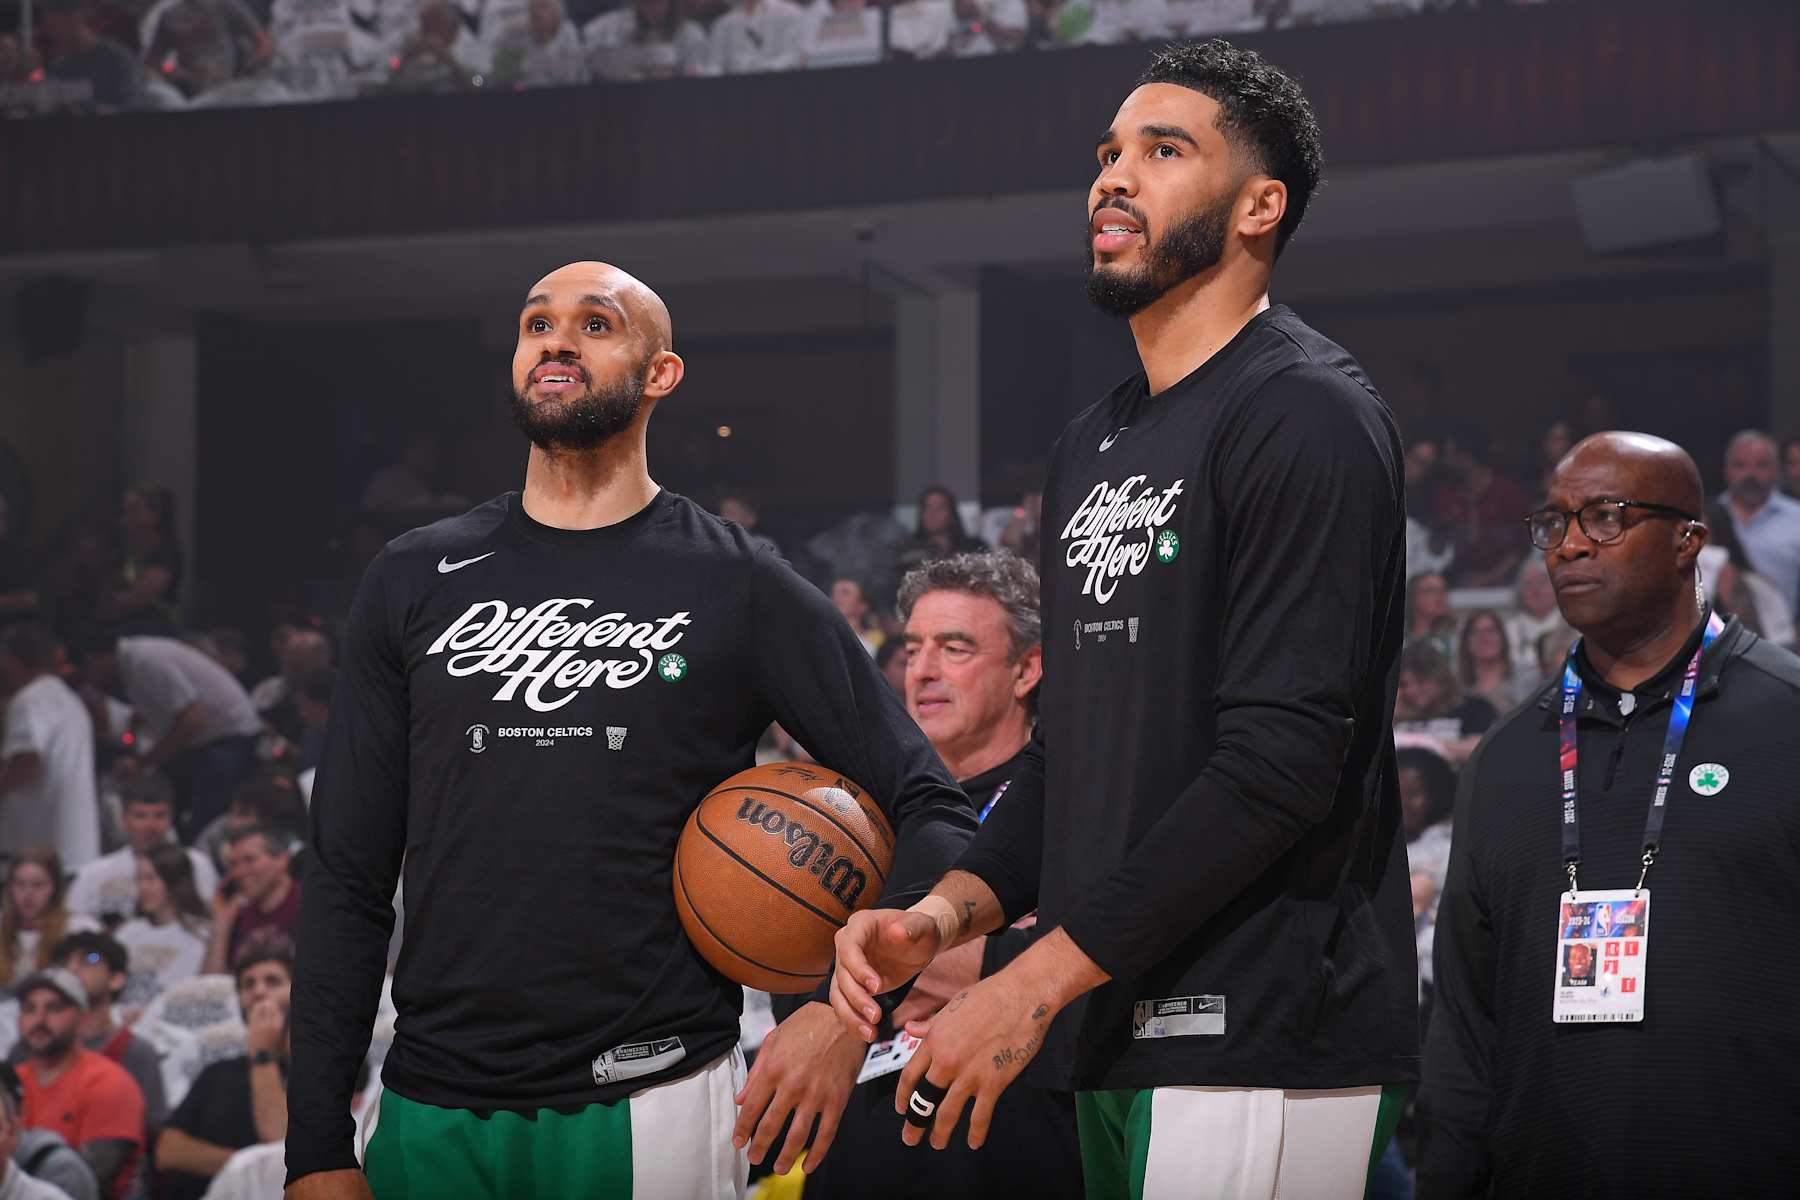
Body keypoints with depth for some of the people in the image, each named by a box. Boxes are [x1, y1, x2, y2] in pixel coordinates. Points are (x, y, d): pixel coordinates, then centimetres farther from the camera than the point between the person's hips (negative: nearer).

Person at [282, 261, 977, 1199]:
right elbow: (348, 877, 8)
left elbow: (931, 812, 1)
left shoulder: (738, 586, 1)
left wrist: (845, 1012, -15)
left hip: (650, 1105, -3)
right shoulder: (415, 583, 9)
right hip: (434, 1112, 3)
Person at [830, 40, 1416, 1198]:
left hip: (1260, 1048, -8)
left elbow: (1280, 766, -19)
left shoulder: (1305, 415, -11)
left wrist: (1037, 982, -19)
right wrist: (951, 910, 3)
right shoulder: (1093, 444, 18)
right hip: (1122, 1032, 9)